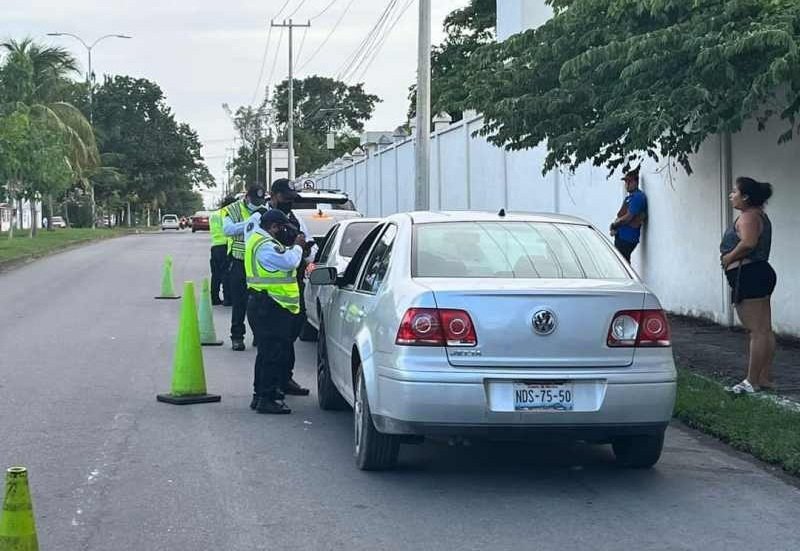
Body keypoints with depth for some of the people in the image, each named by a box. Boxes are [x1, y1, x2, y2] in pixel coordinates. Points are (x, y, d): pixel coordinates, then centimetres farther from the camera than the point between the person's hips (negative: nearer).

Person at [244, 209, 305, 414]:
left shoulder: (258, 239, 15)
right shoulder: (265, 245, -18)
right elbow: (289, 262, -24)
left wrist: (292, 246, 9)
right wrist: (297, 246, -8)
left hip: (265, 306, 11)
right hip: (269, 307, -11)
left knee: (267, 352, 16)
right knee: (273, 353, -10)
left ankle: (260, 395, 21)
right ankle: (267, 399, -10)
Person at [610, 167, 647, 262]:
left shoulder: (638, 197, -14)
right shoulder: (629, 197, 18)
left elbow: (628, 217, -18)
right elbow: (620, 215, 21)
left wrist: (614, 225, -4)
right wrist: (615, 226, 2)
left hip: (627, 238, -10)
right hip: (621, 236, 10)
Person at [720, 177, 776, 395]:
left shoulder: (748, 216, -12)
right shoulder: (759, 215, 21)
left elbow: (748, 243, -27)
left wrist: (728, 257, -13)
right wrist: (731, 256, 6)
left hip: (749, 275, -11)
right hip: (761, 273, 11)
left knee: (757, 330, -10)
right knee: (765, 330, 10)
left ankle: (752, 381, -9)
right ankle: (764, 378, 15)